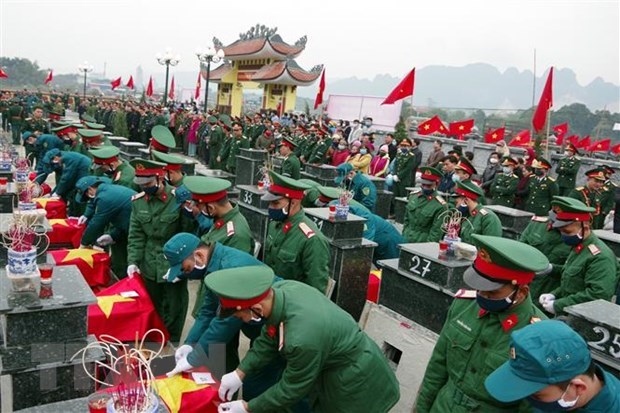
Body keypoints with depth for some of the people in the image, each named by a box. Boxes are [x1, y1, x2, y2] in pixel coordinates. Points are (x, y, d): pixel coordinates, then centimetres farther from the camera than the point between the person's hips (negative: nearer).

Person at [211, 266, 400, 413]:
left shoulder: (302, 338, -40)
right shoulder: (281, 289, -18)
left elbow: (292, 388, -21)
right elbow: (268, 338, 0)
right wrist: (240, 372, -4)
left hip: (356, 383, -7)